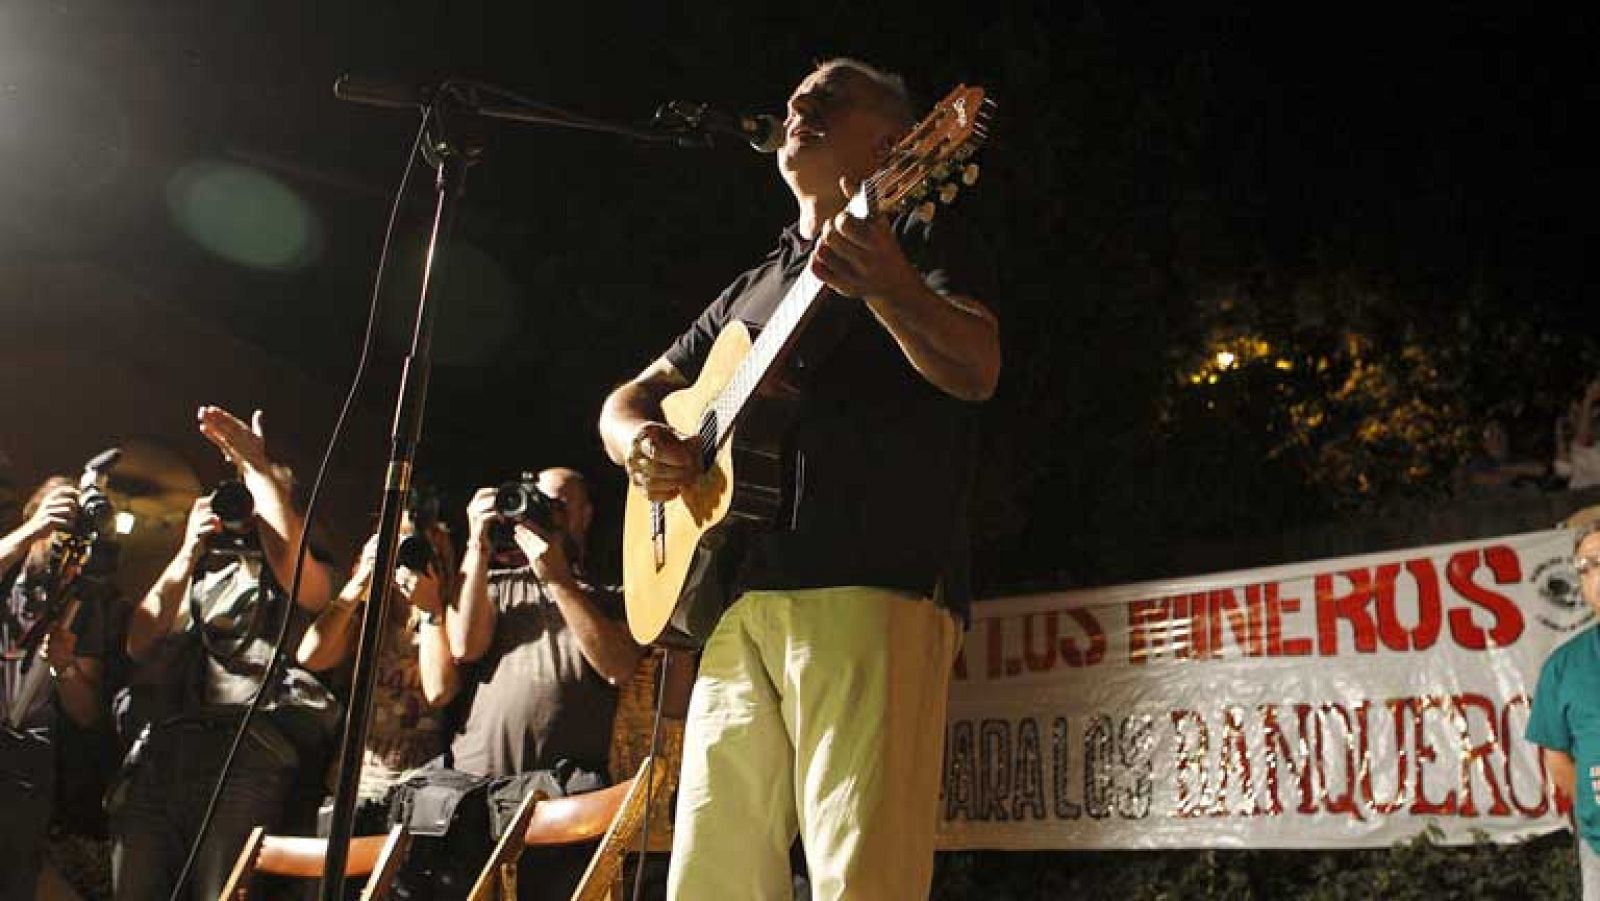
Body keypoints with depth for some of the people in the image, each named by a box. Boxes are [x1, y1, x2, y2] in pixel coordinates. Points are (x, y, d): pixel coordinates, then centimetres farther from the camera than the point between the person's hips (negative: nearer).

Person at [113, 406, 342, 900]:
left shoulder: (310, 576, 14)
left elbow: (291, 559, -12)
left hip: (248, 751, -4)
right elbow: (140, 645, 13)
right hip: (164, 749, 4)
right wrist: (189, 550, 11)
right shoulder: (201, 571, 26)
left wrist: (257, 466, -2)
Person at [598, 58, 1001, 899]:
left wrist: (890, 289, -30)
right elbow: (630, 396, 31)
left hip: (874, 583, -6)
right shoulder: (750, 290, 28)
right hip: (735, 595, 6)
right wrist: (638, 439, 5)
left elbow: (975, 371, -9)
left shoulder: (925, 236, 10)